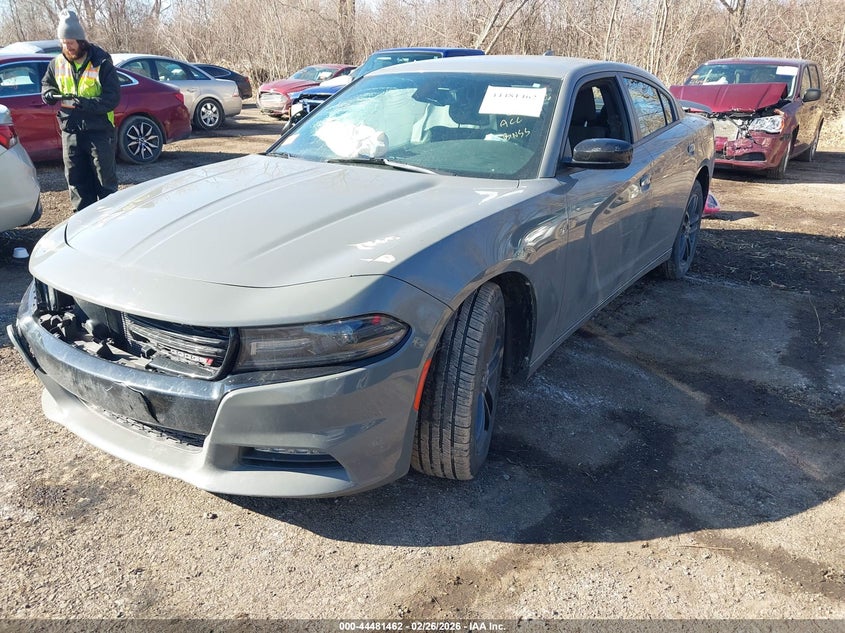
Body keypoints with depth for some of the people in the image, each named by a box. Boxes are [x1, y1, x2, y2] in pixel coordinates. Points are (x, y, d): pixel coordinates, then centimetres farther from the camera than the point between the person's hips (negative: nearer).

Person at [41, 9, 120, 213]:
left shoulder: (101, 63, -9)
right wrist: (50, 94, -3)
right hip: (70, 131, 5)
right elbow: (46, 84, 21)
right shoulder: (57, 63, 7)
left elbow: (112, 98, -14)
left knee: (106, 180, 3)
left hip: (99, 131, -5)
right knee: (76, 180, 10)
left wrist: (84, 103, -26)